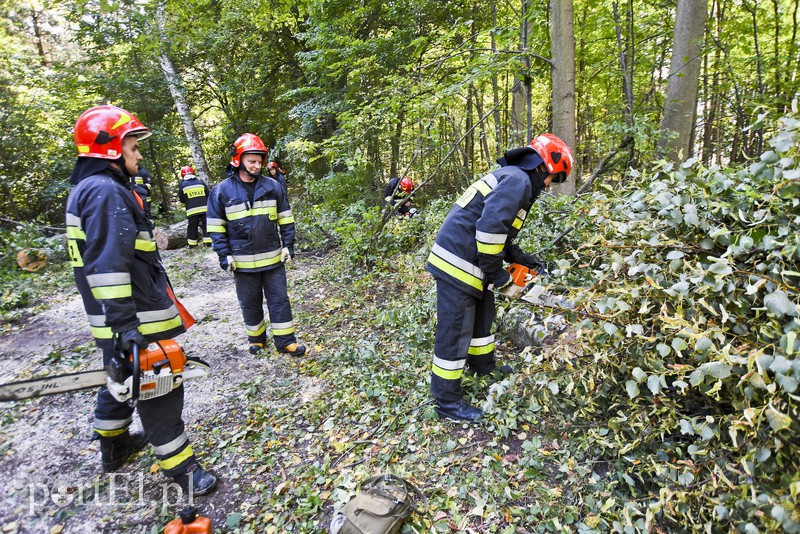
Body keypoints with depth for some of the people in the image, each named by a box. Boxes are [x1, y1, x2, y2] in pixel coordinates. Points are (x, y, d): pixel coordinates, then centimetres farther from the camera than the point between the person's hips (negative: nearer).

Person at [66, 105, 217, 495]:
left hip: (120, 318, 11)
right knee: (158, 391, 1)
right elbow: (107, 266, -28)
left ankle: (113, 445, 44)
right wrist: (124, 324, -28)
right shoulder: (107, 191, -19)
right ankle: (179, 464, 14)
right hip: (134, 320, -11)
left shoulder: (88, 188, 15)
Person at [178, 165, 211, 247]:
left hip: (192, 210, -1)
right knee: (206, 225, 5)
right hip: (204, 208, 1)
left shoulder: (183, 184, 2)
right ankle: (208, 242, 2)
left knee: (192, 227, 7)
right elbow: (208, 194, 11)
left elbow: (181, 199, 8)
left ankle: (192, 244, 12)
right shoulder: (201, 182, 7)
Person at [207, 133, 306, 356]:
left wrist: (288, 244, 1)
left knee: (279, 299, 6)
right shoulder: (222, 191, -5)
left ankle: (285, 341, 17)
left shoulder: (273, 187, 1)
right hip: (243, 261, -1)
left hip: (273, 257, 1)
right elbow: (216, 227, -1)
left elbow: (285, 219, 7)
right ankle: (256, 338, 31)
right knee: (250, 303, 13)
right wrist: (224, 255, -6)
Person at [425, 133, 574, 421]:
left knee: (482, 315, 26)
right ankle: (447, 401, 11)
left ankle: (483, 365, 46)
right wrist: (498, 277, -15)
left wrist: (520, 257, 15)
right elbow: (490, 228, -25)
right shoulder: (519, 180, -13)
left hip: (464, 261, 11)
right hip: (458, 266, -11)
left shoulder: (511, 177, 19)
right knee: (455, 333, -2)